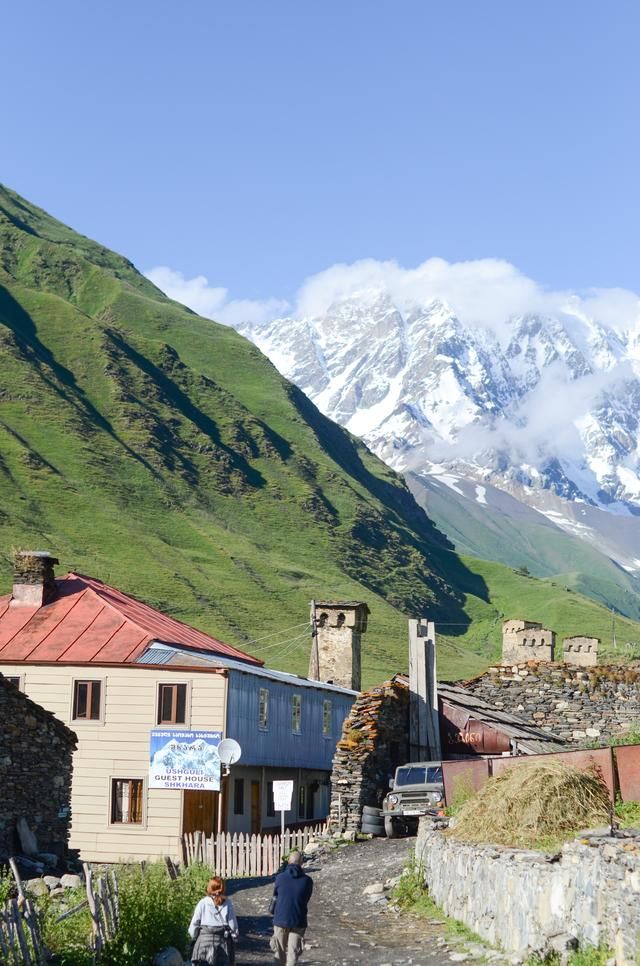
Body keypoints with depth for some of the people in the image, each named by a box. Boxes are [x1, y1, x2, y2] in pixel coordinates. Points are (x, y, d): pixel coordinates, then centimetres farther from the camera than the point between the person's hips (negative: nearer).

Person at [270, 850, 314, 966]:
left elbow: (275, 897, 5)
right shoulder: (307, 880, -6)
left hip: (280, 919, 0)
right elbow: (306, 900, 7)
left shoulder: (280, 878, -8)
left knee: (281, 950, 18)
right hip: (298, 921, 0)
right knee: (293, 952, 3)